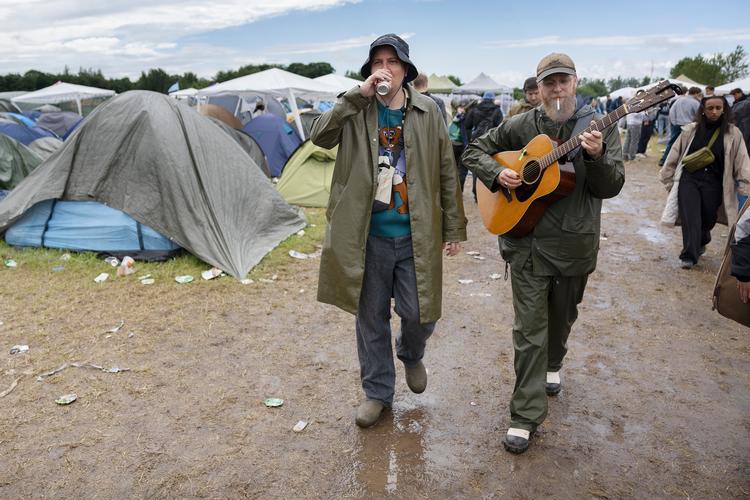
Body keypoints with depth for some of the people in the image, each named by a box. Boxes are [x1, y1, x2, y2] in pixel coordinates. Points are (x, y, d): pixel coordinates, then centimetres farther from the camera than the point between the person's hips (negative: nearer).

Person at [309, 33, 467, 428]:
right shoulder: (356, 110, 1)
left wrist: (454, 228, 4)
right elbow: (319, 136, -16)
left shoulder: (427, 112, 2)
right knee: (371, 317, 10)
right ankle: (377, 391, 29)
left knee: (419, 314, 2)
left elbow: (446, 173, 4)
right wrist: (358, 95, -22)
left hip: (416, 235, 0)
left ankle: (411, 355, 38)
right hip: (367, 235, 1)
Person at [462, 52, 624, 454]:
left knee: (562, 316, 20)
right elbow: (473, 151, 8)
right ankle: (525, 414, 7)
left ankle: (551, 365, 51)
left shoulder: (600, 127, -1)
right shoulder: (521, 126, 0)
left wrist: (596, 157, -27)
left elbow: (611, 187, -8)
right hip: (526, 241, -1)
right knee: (530, 326, -1)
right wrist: (497, 173, -11)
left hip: (575, 243, 1)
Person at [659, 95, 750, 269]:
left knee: (708, 219, 6)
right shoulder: (691, 130, 2)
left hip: (713, 184, 0)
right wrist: (668, 177, 13)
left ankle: (701, 243, 36)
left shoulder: (732, 133, 1)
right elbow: (675, 154, 10)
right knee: (690, 217, -9)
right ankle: (689, 255, -3)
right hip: (689, 179, 0)